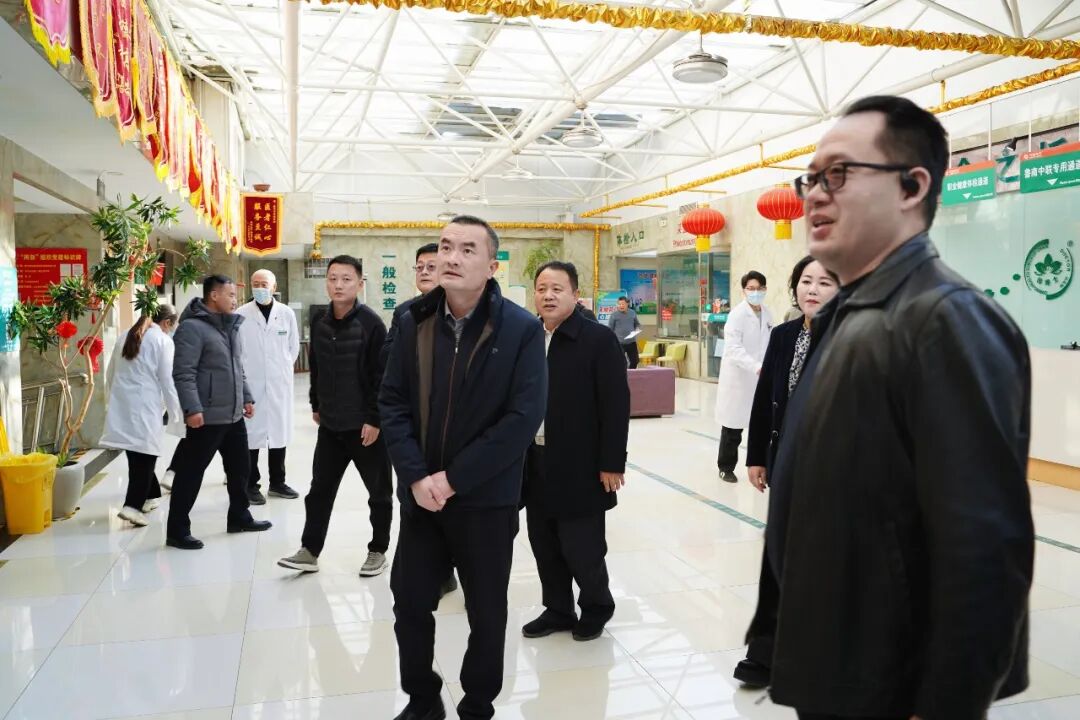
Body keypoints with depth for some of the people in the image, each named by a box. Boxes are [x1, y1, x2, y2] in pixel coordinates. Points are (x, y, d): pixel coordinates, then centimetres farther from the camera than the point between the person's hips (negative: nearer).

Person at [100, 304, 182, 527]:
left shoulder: (125, 337, 15)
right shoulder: (163, 341, -4)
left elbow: (113, 372, 20)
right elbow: (167, 381, -6)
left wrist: (113, 402, 28)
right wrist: (176, 411, 1)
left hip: (122, 405, 7)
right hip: (146, 406, -6)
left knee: (137, 456, 13)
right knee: (145, 456, -3)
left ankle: (150, 496, 26)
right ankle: (132, 505, -12)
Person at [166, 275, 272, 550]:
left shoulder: (230, 325, 14)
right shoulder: (192, 327, -14)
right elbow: (183, 373, -20)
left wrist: (246, 397, 19)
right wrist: (192, 408, -25)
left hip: (233, 415, 9)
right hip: (206, 417, -9)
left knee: (240, 467, 17)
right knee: (191, 473, 0)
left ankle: (239, 517, 32)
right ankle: (177, 530, 10)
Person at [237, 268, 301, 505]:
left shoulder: (286, 313, 2)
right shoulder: (240, 315, -6)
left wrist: (285, 368, 10)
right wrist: (242, 372, 1)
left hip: (280, 384, 3)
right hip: (250, 384, -3)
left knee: (280, 431, 10)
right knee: (251, 433, 1)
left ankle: (277, 482, 23)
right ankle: (251, 485, 12)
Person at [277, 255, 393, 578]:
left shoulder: (371, 323, -14)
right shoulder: (319, 324, 5)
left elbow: (382, 376, -16)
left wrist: (374, 419, -18)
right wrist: (316, 406, 15)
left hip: (367, 425, -5)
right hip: (330, 424, 6)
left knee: (379, 491, 8)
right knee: (320, 489, 10)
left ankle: (378, 550, 23)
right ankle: (310, 551, 21)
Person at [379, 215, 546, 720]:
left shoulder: (522, 330, -11)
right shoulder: (414, 322, 1)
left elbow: (524, 417, -17)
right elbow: (392, 403, 1)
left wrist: (454, 479, -18)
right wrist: (416, 476, -13)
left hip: (486, 501, -3)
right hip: (421, 496, 4)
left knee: (486, 613, 13)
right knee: (409, 603, 14)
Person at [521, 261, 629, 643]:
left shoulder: (599, 340, -10)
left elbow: (616, 406, -12)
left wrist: (612, 463, -14)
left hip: (581, 467, -5)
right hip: (537, 465, 5)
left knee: (581, 548, 1)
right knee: (545, 547, 13)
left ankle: (596, 607, 27)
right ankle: (557, 610, 32)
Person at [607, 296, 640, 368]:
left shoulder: (632, 313, 6)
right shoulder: (614, 315, -4)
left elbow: (637, 324, 20)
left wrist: (637, 329, -3)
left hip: (631, 342, 4)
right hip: (619, 343, -4)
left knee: (634, 360, 8)